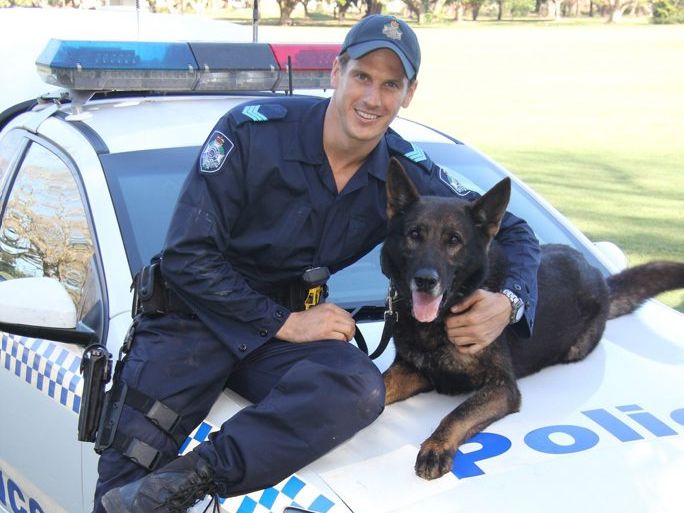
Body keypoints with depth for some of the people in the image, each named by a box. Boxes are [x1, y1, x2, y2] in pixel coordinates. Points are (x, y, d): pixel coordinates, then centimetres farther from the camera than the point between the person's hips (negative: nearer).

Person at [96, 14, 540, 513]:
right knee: (128, 467, -23)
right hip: (199, 312, -2)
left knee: (360, 387, -33)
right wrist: (283, 322, -15)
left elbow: (512, 231, 9)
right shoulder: (254, 130, -13)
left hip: (289, 329, 3)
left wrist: (509, 302, -14)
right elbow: (186, 255, -12)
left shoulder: (406, 175, -1)